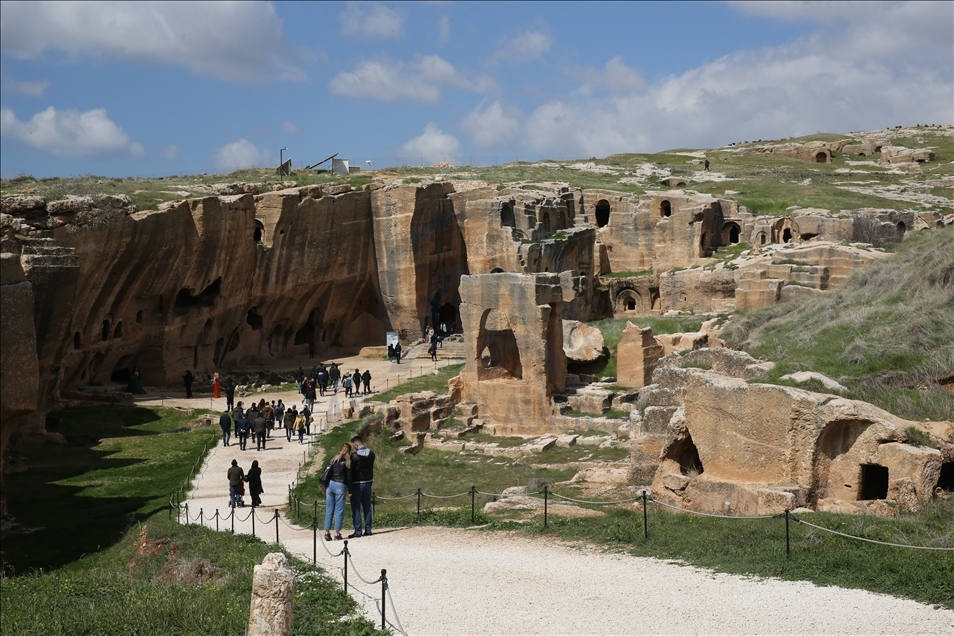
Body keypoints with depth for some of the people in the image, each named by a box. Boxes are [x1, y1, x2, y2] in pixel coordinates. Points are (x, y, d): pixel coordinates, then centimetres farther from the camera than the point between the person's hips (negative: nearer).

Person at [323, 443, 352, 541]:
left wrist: (325, 487, 16)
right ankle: (337, 533, 1)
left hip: (330, 484, 4)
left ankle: (327, 532, 7)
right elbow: (349, 477, -5)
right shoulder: (347, 462, -4)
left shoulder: (333, 459, 10)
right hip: (340, 486, -4)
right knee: (339, 511, 1)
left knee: (329, 510, 8)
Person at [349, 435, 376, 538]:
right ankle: (368, 530, 13)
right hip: (368, 483, 6)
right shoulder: (371, 454, 1)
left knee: (356, 509, 0)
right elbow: (371, 467, 7)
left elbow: (350, 471, -12)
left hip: (357, 484, -6)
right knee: (367, 507, 13)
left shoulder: (354, 456, -17)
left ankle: (358, 531, -1)